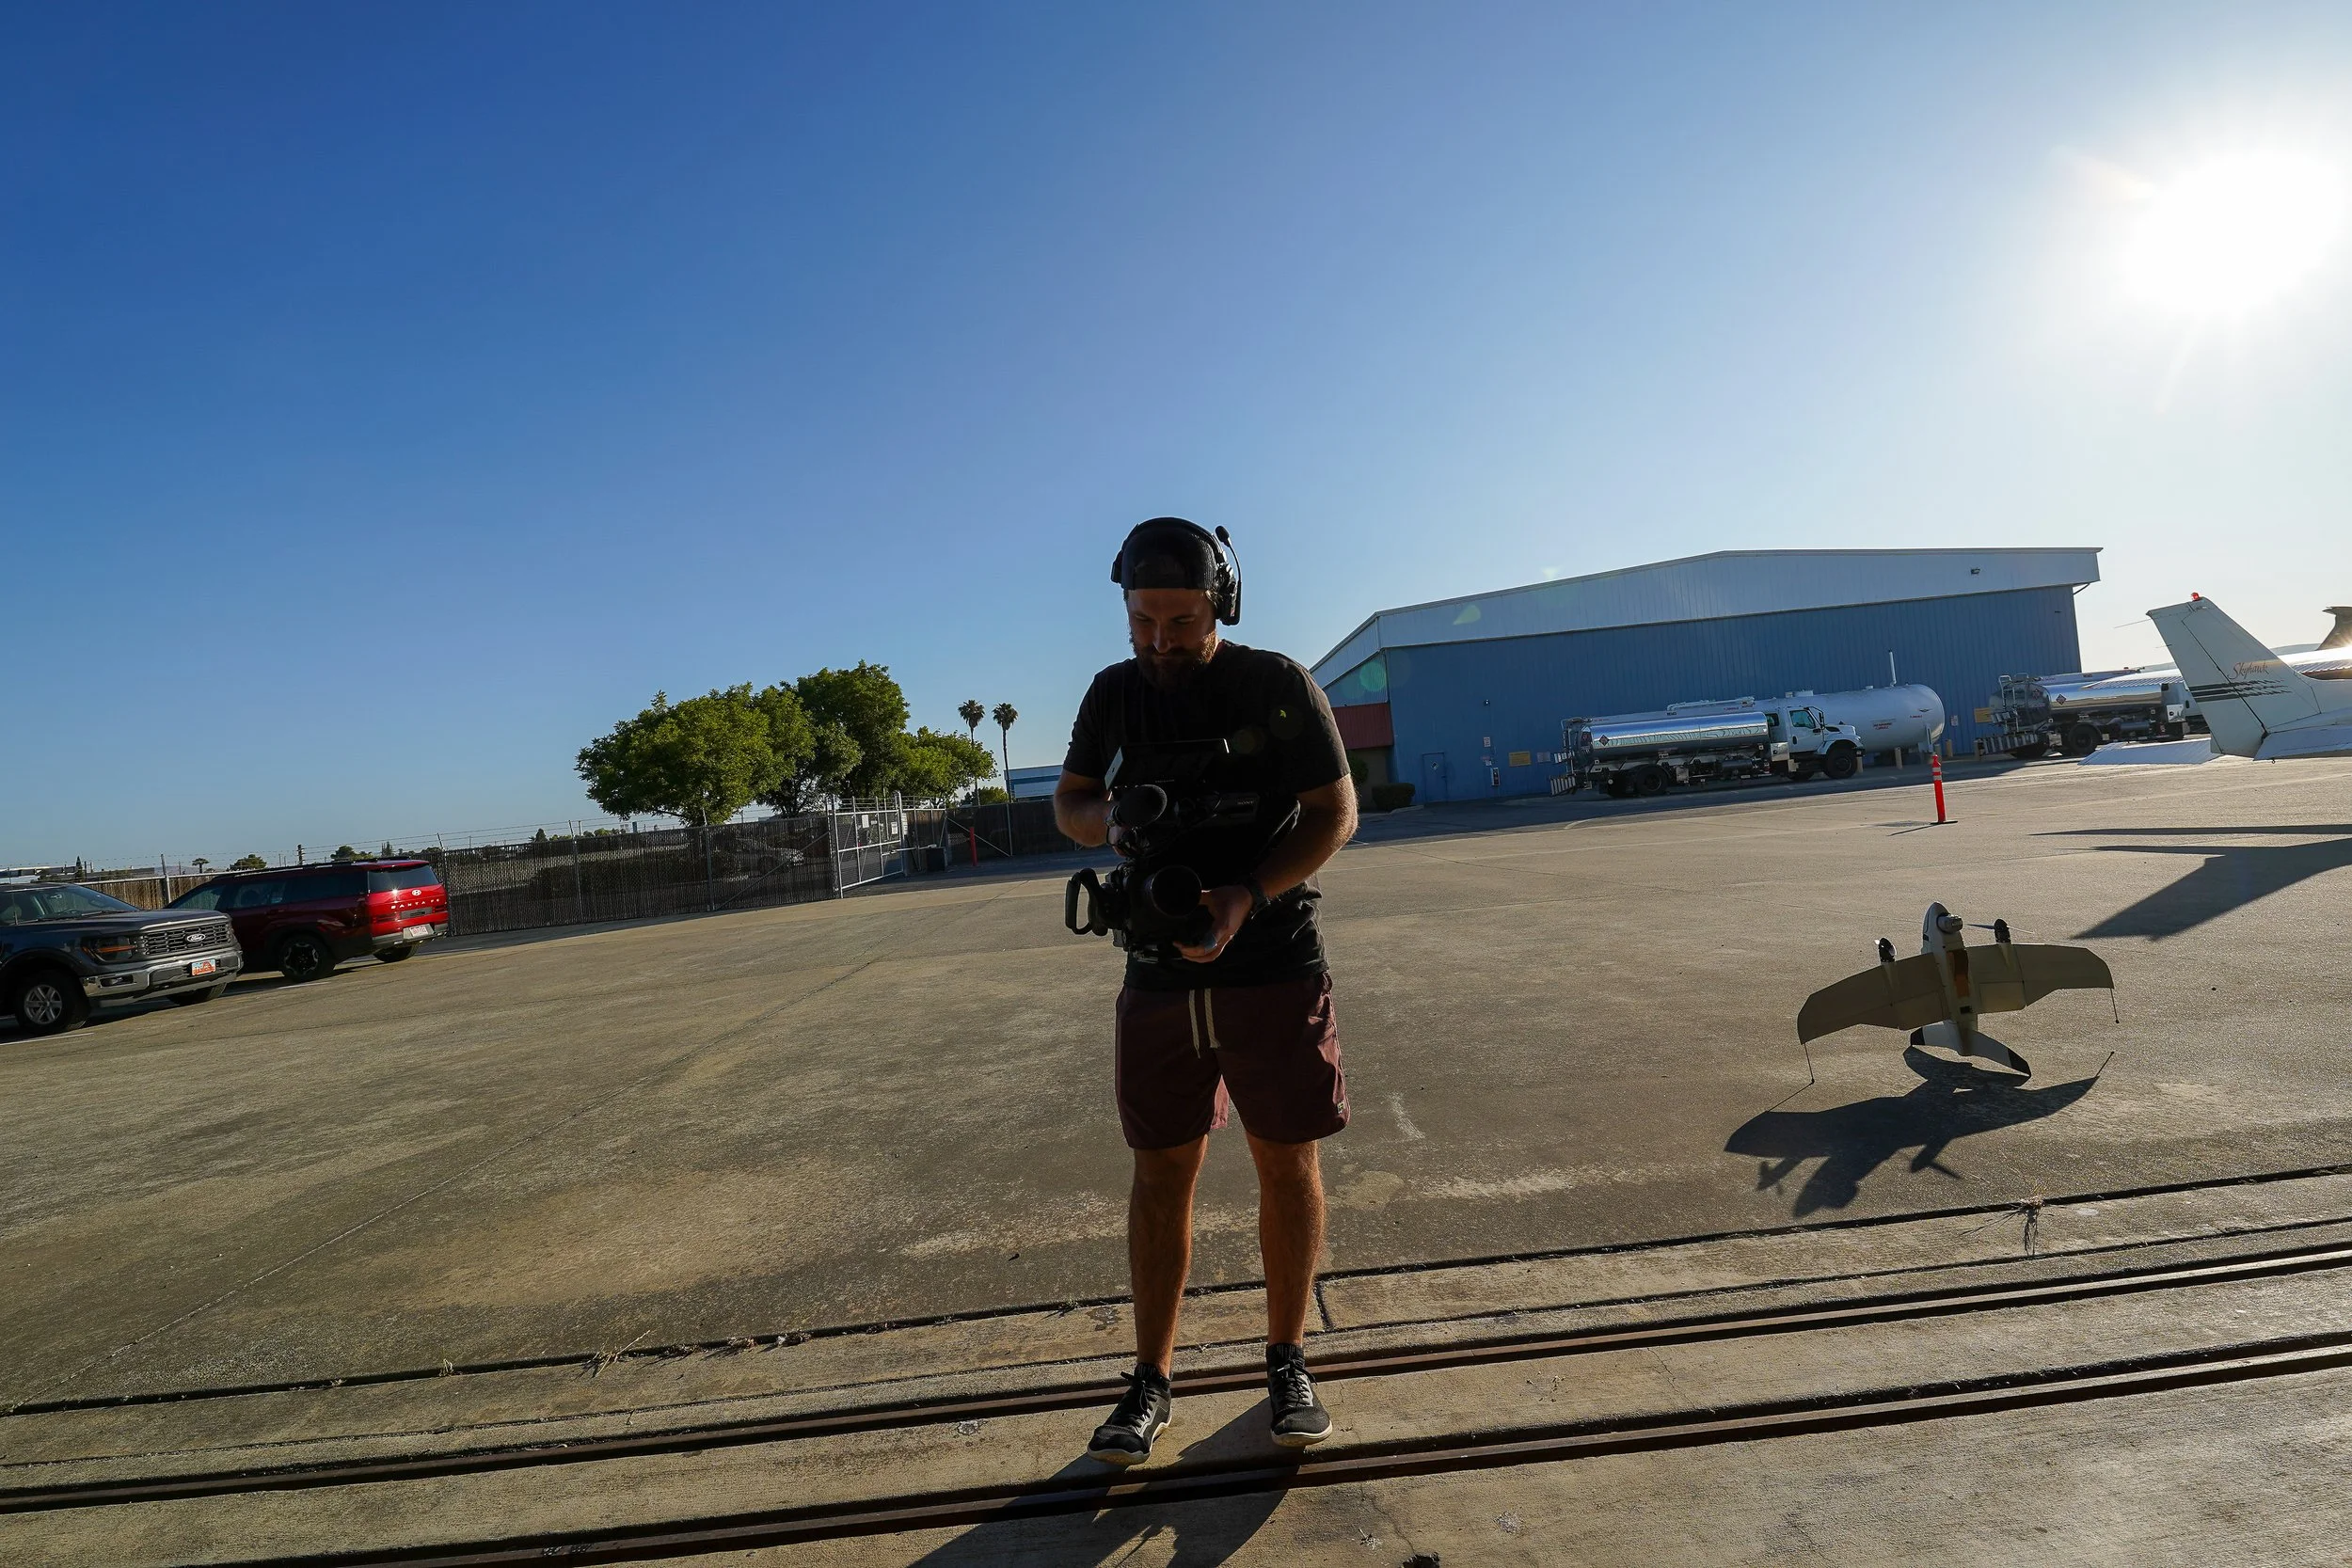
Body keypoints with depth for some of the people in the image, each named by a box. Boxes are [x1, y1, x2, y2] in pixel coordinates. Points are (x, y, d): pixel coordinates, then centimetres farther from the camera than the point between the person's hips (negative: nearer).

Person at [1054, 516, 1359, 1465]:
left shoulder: (1280, 686, -6)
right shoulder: (1115, 694, 4)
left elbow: (1335, 810, -7)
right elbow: (1069, 802, 12)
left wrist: (1248, 896, -22)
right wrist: (1110, 822, -13)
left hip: (1276, 968, -2)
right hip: (1160, 975, 3)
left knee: (1287, 1165, 8)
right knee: (1161, 1174, 8)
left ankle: (1287, 1364, 28)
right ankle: (1151, 1382, 23)